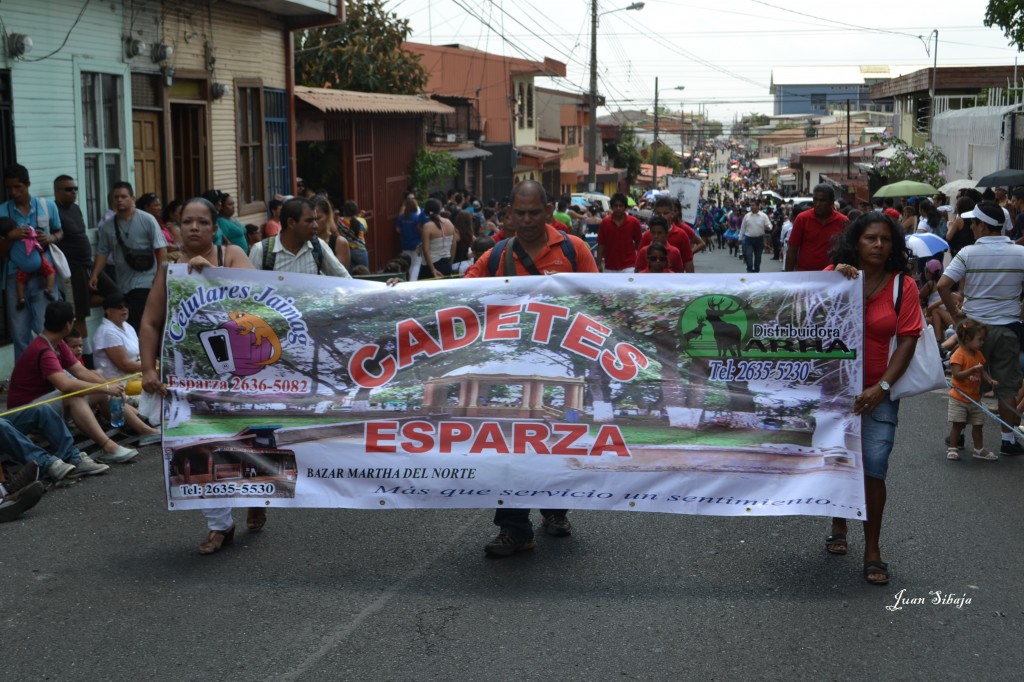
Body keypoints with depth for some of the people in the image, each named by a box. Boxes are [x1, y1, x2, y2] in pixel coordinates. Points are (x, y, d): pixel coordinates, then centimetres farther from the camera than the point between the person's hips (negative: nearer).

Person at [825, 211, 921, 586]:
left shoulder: (903, 285, -3)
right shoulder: (834, 274, 1)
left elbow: (907, 340, -7)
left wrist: (882, 387, -16)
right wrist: (834, 279, -18)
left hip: (877, 390, -2)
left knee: (874, 466, -8)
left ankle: (872, 549, 6)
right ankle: (839, 525, 38)